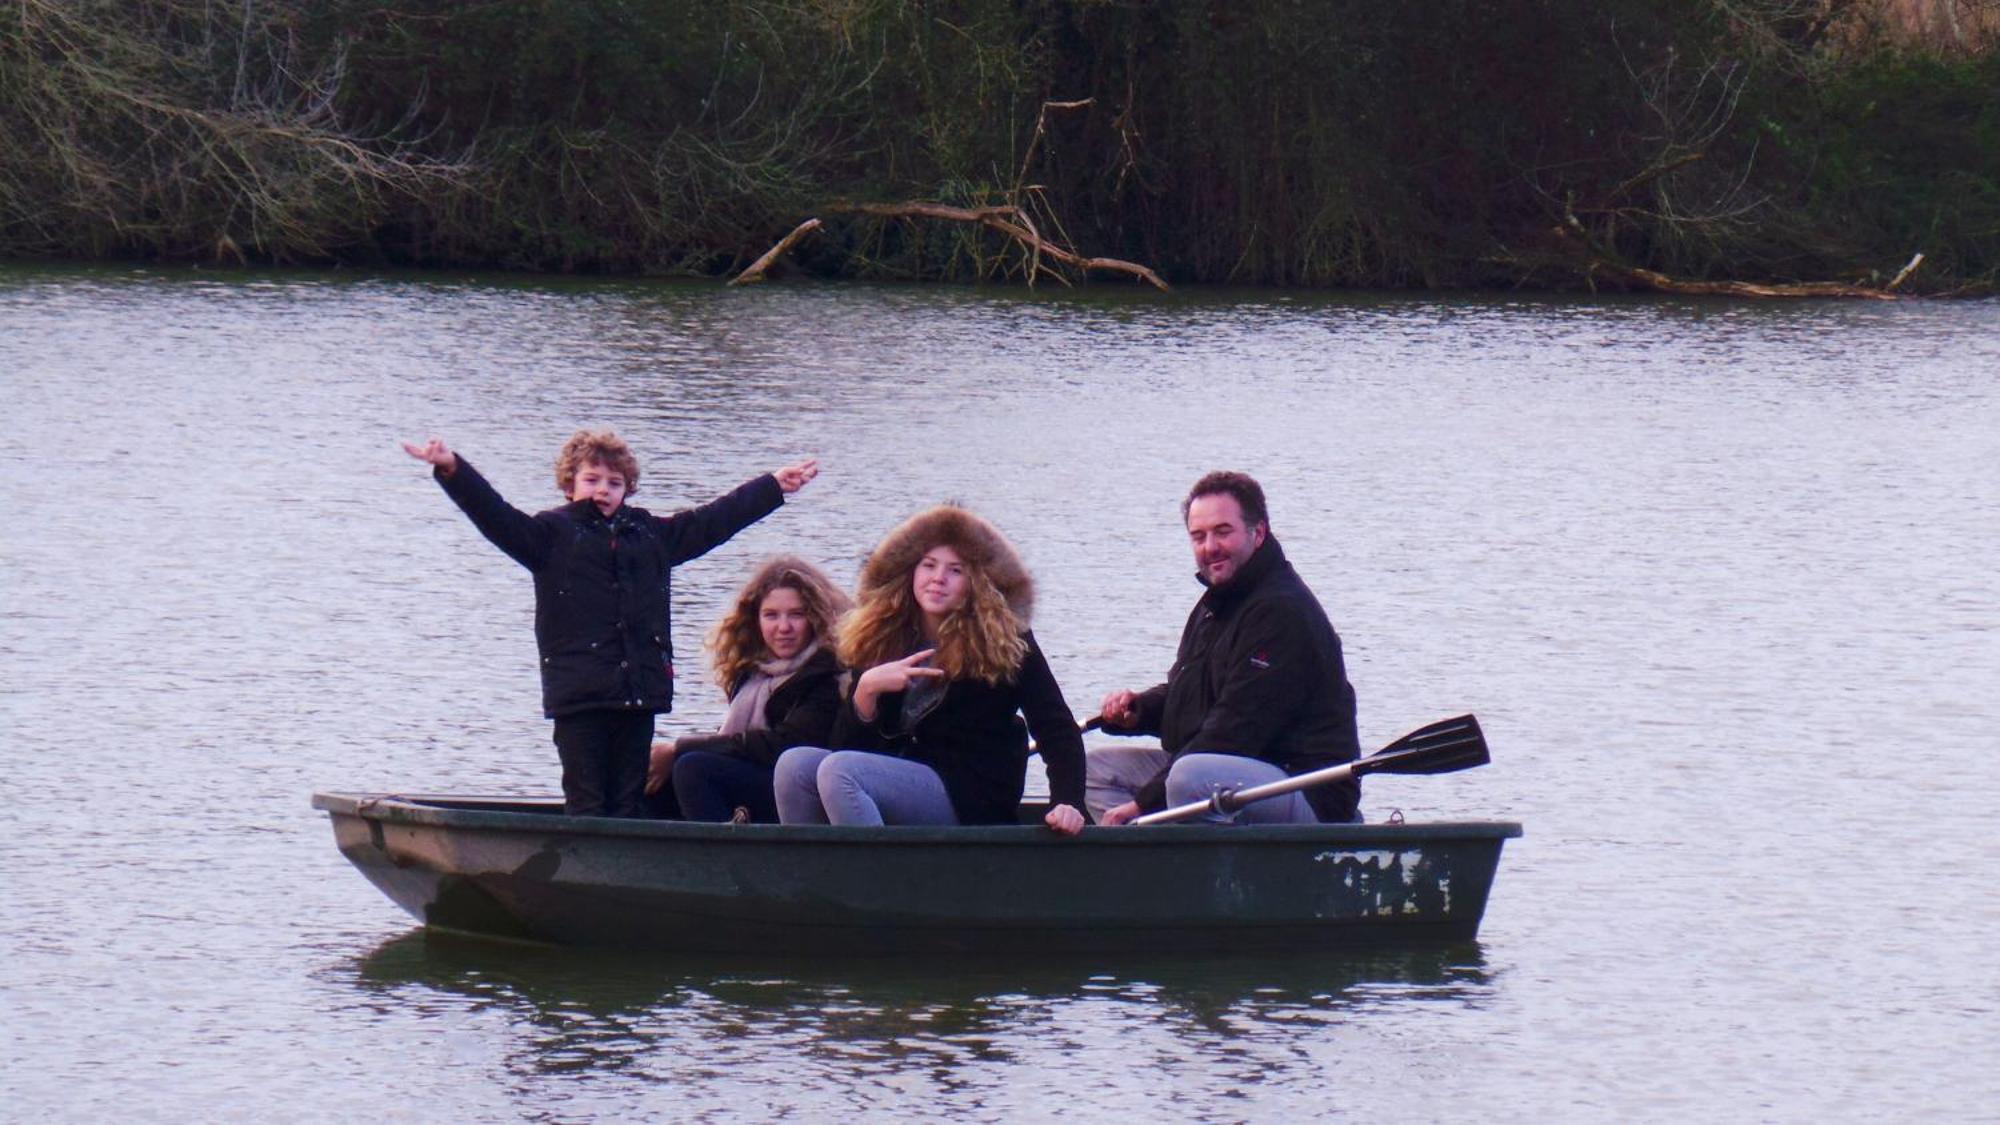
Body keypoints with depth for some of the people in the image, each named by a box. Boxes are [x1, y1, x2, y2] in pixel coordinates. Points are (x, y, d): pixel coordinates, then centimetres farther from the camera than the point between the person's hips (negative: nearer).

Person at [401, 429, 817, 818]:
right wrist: (452, 469, -22)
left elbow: (716, 520, 27)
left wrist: (775, 486, 33)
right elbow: (496, 515, -8)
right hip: (579, 693, -4)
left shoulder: (653, 534, 17)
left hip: (639, 690, 4)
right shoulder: (552, 533, 4)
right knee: (586, 801, -5)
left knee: (629, 802, 6)